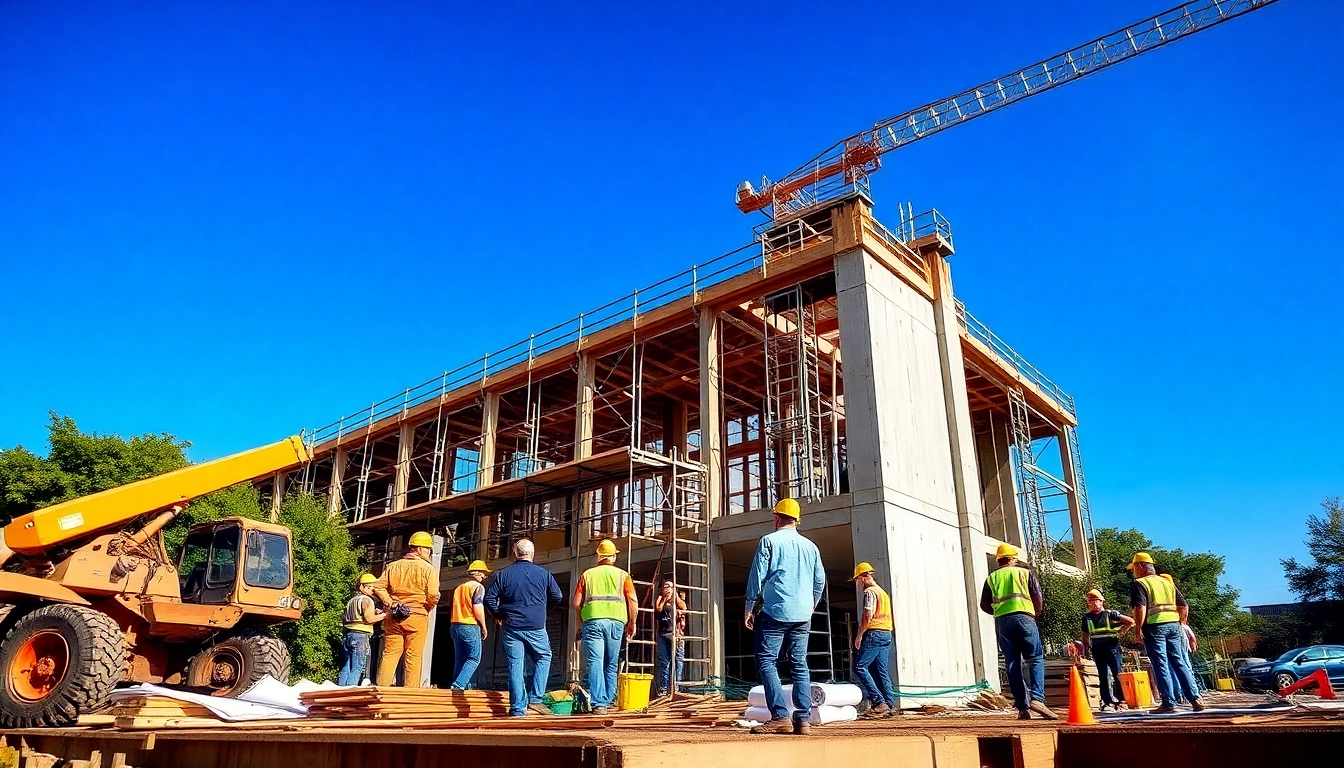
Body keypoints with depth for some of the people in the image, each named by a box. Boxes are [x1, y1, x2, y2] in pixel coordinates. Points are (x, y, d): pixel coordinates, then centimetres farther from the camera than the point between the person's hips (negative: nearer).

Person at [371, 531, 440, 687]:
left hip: (394, 617, 4)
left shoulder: (393, 566, 11)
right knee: (413, 656, 2)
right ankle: (410, 691, 4)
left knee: (389, 653, 9)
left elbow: (378, 587, 4)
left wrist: (390, 603, 4)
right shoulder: (428, 569, -4)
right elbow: (433, 595, -12)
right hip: (417, 617, -4)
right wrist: (426, 609, 5)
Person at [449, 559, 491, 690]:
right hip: (470, 626, -8)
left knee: (459, 659, 11)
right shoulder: (478, 587, -5)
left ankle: (457, 685, 8)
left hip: (456, 625, 8)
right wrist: (484, 627, -7)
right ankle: (459, 684, -14)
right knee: (474, 658, -3)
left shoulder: (459, 588, 19)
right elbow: (478, 608, -16)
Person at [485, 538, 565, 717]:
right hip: (536, 627, -1)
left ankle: (518, 709, 4)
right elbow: (558, 598, 6)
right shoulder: (544, 574, 1)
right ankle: (535, 699, 7)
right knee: (543, 658, 17)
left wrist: (499, 615, 13)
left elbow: (489, 598, -1)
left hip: (510, 627, 1)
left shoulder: (503, 574, 1)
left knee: (515, 666, 5)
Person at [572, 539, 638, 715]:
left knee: (595, 663, -4)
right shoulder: (622, 575, 12)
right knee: (611, 664, 13)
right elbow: (633, 601, 2)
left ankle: (598, 703, -13)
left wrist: (581, 623, 21)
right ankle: (608, 701, 19)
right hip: (616, 622, 1)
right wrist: (632, 623, 12)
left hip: (592, 621, -1)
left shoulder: (587, 575, 12)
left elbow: (577, 603, 8)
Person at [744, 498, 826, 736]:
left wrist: (749, 609, 3)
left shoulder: (769, 541, -1)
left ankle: (780, 717, -14)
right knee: (799, 665, 8)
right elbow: (820, 581, 18)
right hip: (802, 617, 5)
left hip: (775, 612, -5)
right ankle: (803, 720, 4)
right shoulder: (810, 546, 14)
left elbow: (757, 576, -4)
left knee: (766, 662, -4)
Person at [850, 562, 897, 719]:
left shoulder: (870, 592, -7)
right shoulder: (883, 592, 21)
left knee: (859, 666, -9)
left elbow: (868, 616, -16)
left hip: (874, 633, -9)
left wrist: (859, 636, -11)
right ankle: (890, 706, 5)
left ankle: (879, 702, -16)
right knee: (881, 671, 9)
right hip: (886, 633, 10)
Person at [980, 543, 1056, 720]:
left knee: (1013, 665, 3)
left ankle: (1022, 708, 0)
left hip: (1002, 621, 2)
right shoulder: (1025, 573, 13)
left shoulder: (991, 578, 17)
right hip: (1024, 617, -2)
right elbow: (1038, 600, 6)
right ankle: (1037, 699, -19)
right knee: (1035, 659, 0)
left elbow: (984, 605, 10)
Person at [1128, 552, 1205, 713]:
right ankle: (1195, 698, 9)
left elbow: (1140, 609, -17)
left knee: (1161, 665, -2)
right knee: (1179, 662, 12)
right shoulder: (1167, 581, 17)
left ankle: (1169, 703, -1)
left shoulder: (1139, 584, -4)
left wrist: (1138, 630, -11)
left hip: (1154, 627, -6)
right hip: (1174, 625, 6)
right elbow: (1184, 607, 15)